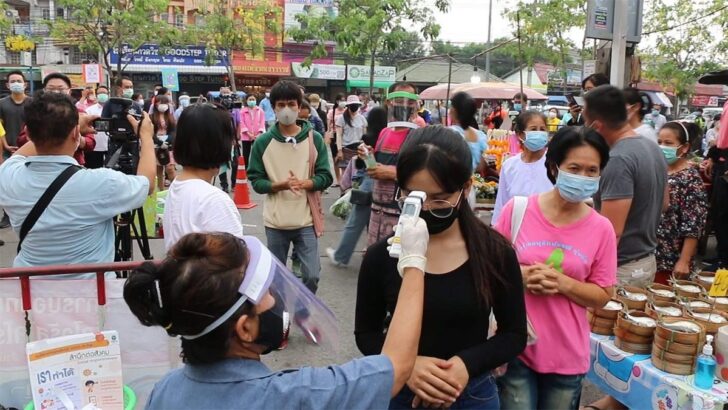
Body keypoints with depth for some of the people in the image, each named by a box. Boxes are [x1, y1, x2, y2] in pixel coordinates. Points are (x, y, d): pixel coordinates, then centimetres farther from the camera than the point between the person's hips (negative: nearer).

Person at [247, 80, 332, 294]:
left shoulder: (315, 139, -2)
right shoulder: (262, 142, -2)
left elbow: (325, 177, -2)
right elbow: (256, 181, -2)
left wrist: (303, 183, -21)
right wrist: (281, 185, -20)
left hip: (306, 221, 0)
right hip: (275, 222, 1)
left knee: (312, 275, 0)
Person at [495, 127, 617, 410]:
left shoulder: (601, 228, -4)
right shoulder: (518, 209, -8)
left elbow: (602, 296, 1)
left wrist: (563, 284, -17)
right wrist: (519, 276, -18)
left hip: (566, 354, 2)